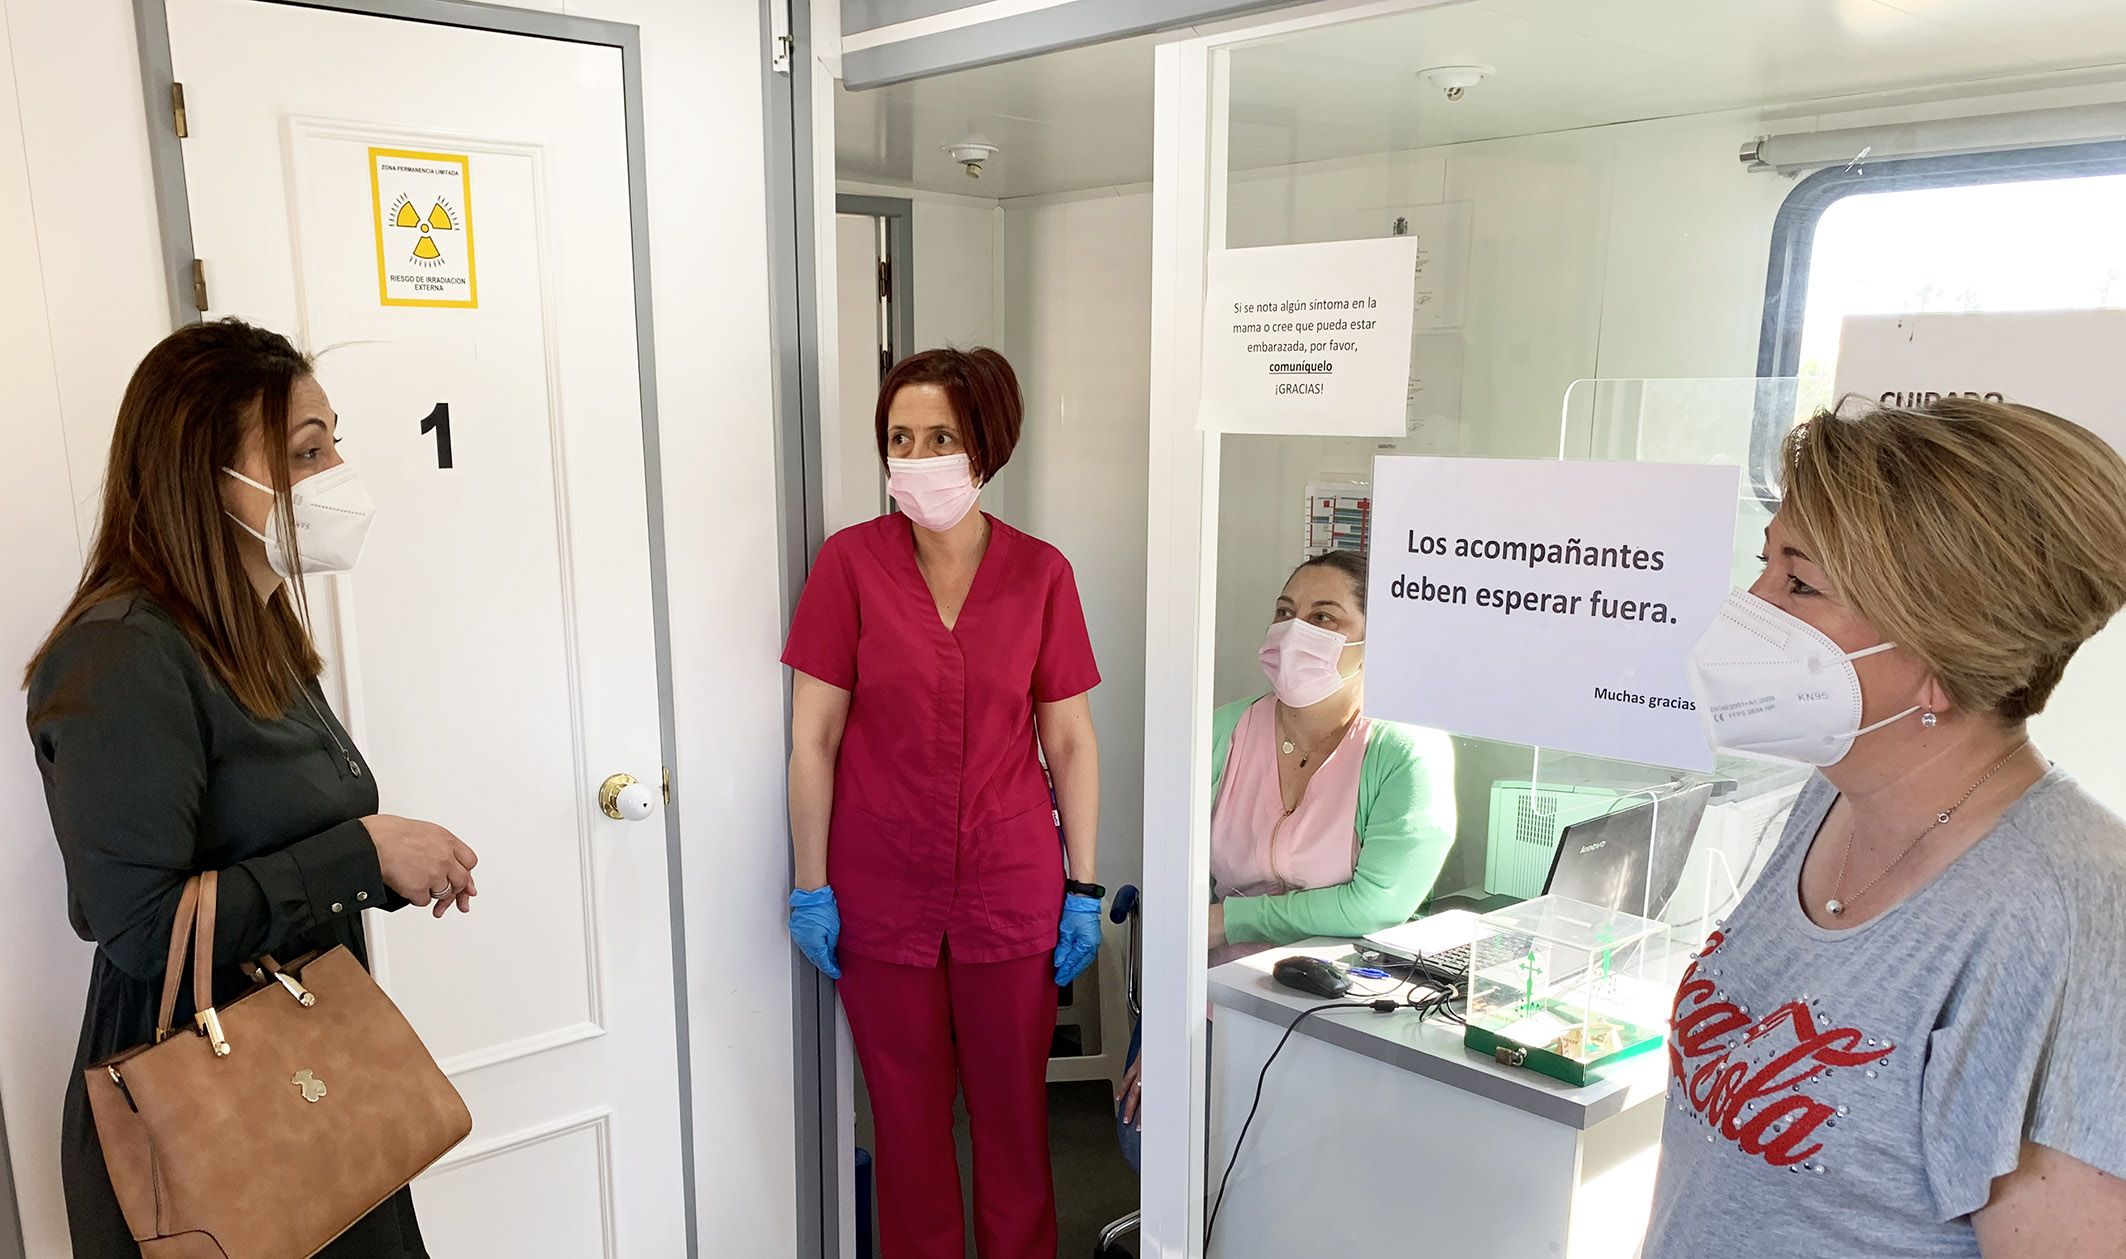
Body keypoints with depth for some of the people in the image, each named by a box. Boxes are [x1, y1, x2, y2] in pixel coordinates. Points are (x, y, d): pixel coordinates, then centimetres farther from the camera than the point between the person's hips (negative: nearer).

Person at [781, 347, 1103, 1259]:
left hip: (1013, 892, 1)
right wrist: (810, 887, -4)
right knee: (908, 1117, 14)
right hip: (884, 896, 0)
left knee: (1014, 1114, 13)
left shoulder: (1040, 573, -2)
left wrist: (1084, 890, 0)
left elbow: (1070, 741, 2)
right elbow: (813, 737, -3)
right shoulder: (850, 561, -5)